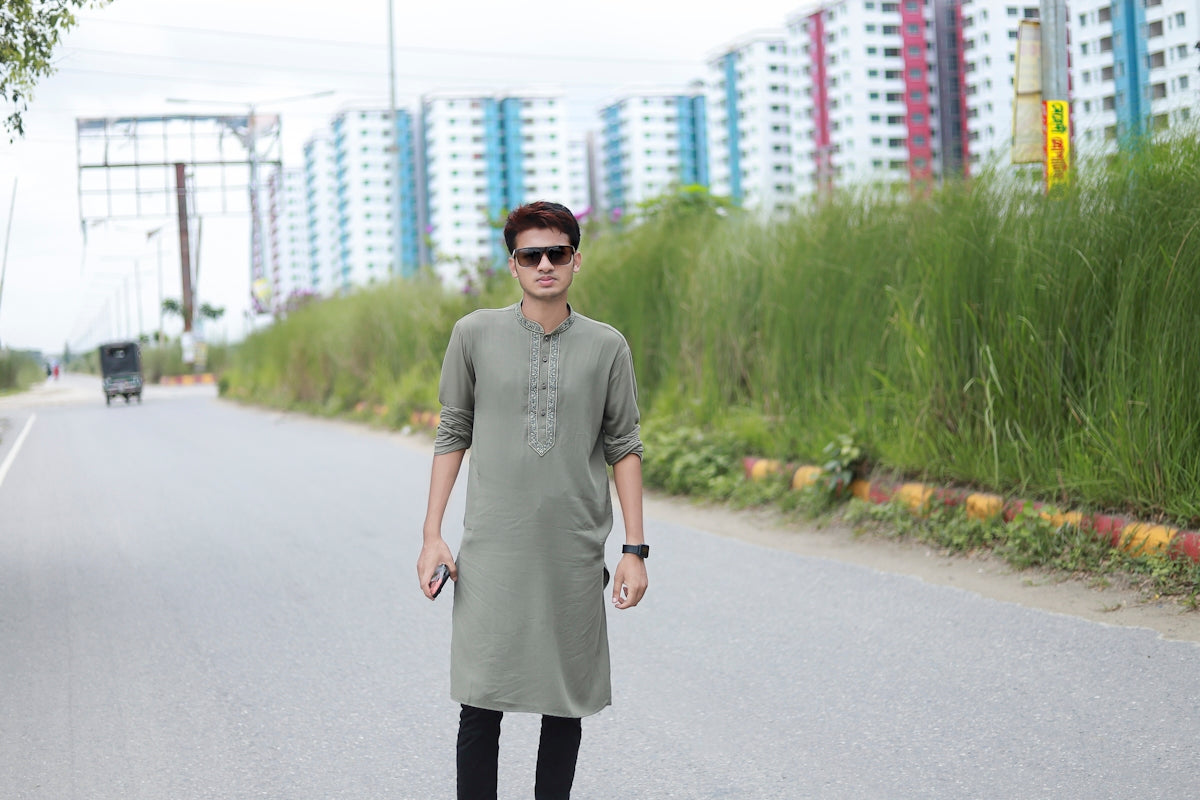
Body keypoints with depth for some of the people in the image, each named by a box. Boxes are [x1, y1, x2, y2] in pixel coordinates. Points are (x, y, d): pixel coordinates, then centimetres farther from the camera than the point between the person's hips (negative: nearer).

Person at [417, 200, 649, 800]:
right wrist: (432, 536, 3)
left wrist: (635, 550, 2)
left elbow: (624, 448, 7)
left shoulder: (607, 347, 4)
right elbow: (453, 434, 8)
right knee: (481, 707, -3)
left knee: (566, 706, 5)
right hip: (491, 552, -1)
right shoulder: (475, 334, 3)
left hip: (575, 555, 1)